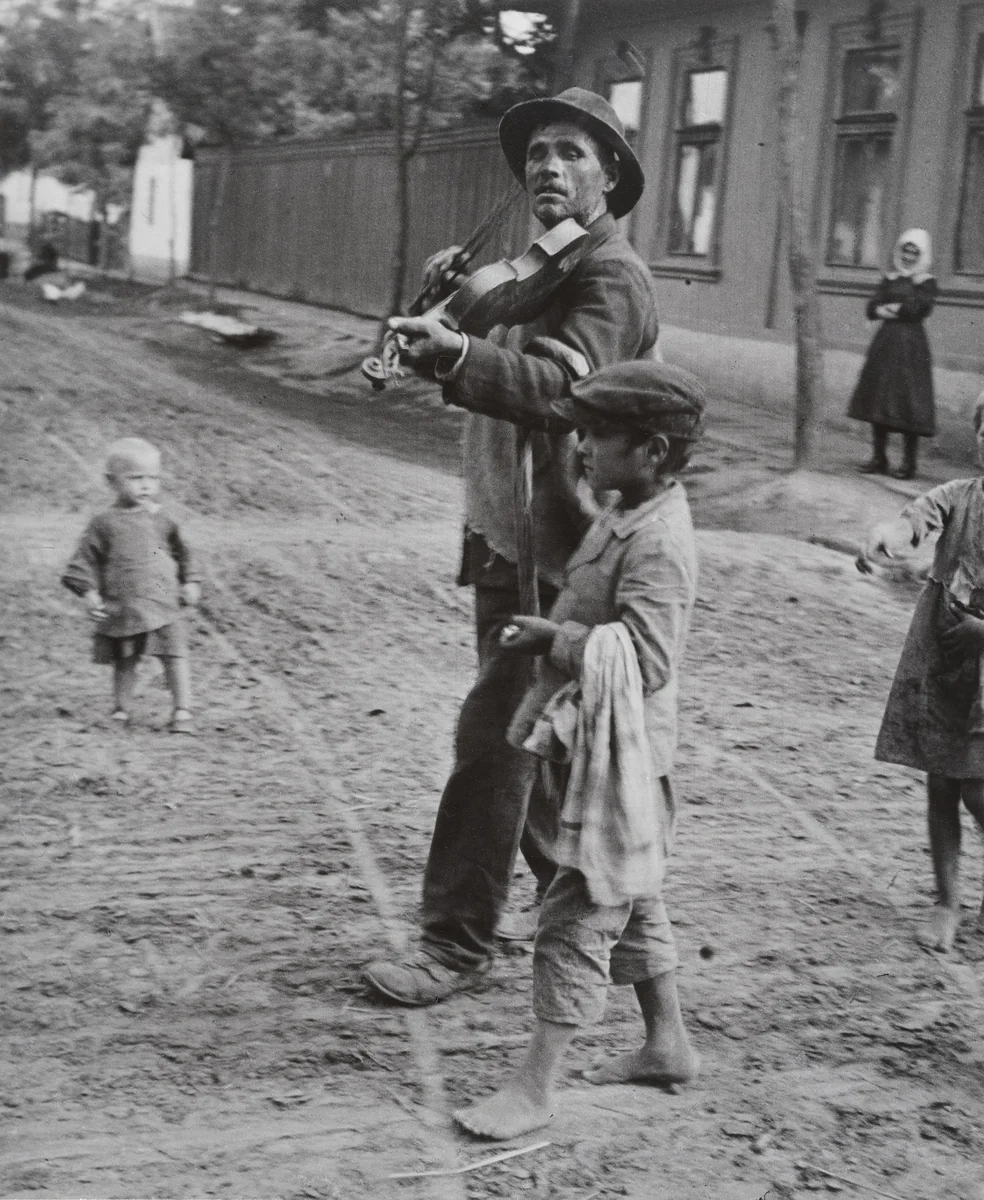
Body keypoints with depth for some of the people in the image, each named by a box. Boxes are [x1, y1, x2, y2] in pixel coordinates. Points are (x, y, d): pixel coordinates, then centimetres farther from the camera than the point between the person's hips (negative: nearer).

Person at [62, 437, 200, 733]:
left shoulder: (160, 521, 6)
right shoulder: (104, 525, -2)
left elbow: (181, 553, 18)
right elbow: (85, 560, 0)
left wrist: (189, 582, 10)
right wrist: (89, 592, -9)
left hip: (163, 607, 1)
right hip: (121, 610, -1)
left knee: (175, 656, -4)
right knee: (124, 663, 11)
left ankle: (182, 712, 3)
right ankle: (122, 709, 27)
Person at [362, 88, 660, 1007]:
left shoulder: (611, 277, -15)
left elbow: (556, 384, -32)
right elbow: (506, 370, 22)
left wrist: (454, 352, -48)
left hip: (552, 553, -10)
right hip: (508, 541, 10)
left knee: (492, 737, -8)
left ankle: (456, 946, 1)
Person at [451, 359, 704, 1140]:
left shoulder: (659, 545, -22)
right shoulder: (621, 517, 9)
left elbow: (644, 660, -29)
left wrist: (550, 638, -24)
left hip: (621, 759, -10)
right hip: (590, 748, 10)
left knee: (579, 916, -4)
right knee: (631, 901, 21)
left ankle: (536, 1088, 3)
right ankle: (668, 1044, 35)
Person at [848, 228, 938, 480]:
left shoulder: (927, 283, 1)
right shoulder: (890, 279, 14)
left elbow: (918, 308, -14)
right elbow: (872, 308, 4)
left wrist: (888, 308, -4)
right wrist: (902, 309, -11)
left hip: (911, 346, -5)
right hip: (885, 344, 5)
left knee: (907, 403, -6)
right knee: (877, 400, 4)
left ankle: (909, 462, 1)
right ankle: (879, 457, 13)